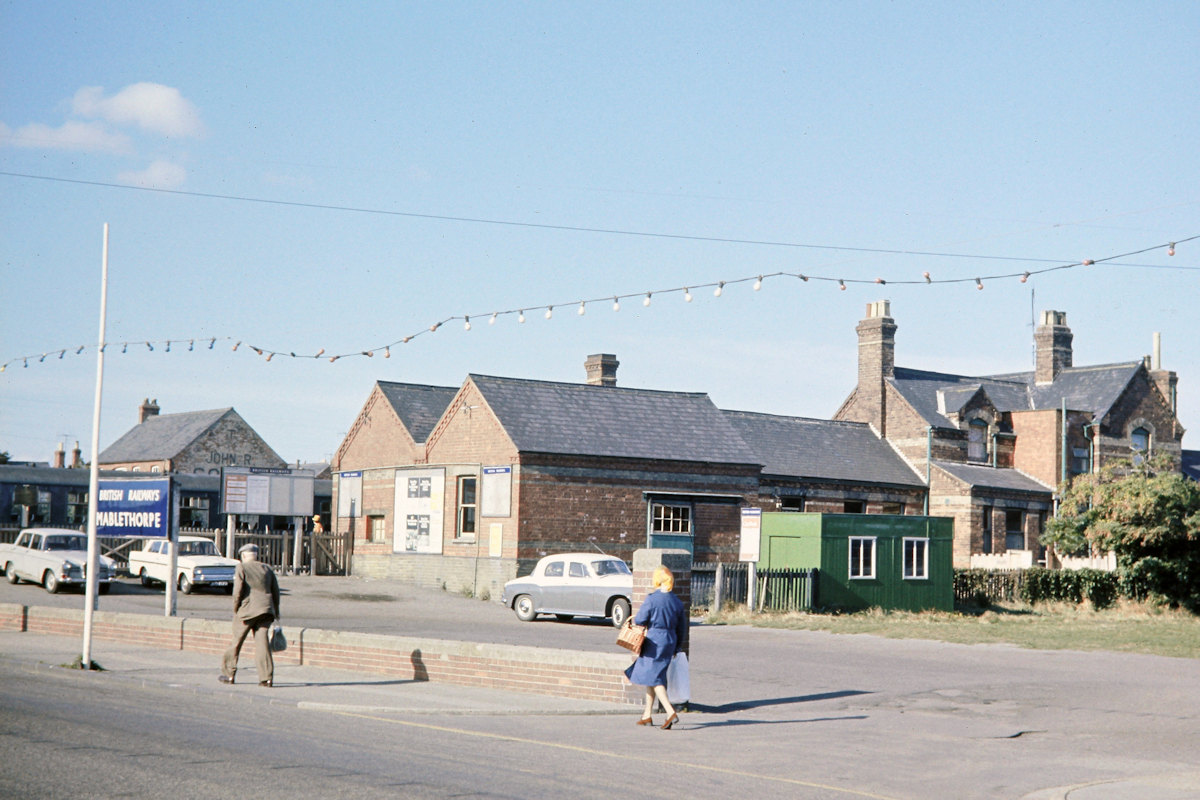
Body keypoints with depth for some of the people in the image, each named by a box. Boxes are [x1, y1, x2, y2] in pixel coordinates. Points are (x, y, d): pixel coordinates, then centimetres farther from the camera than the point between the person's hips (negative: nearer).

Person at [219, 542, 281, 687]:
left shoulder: (241, 568, 0)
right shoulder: (267, 569, 15)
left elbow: (238, 590, -10)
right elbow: (275, 591, 16)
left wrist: (235, 609, 0)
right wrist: (276, 611, 26)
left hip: (247, 609, -4)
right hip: (265, 609, 4)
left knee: (236, 641, 9)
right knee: (262, 641, -1)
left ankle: (229, 674, 18)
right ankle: (266, 677, -12)